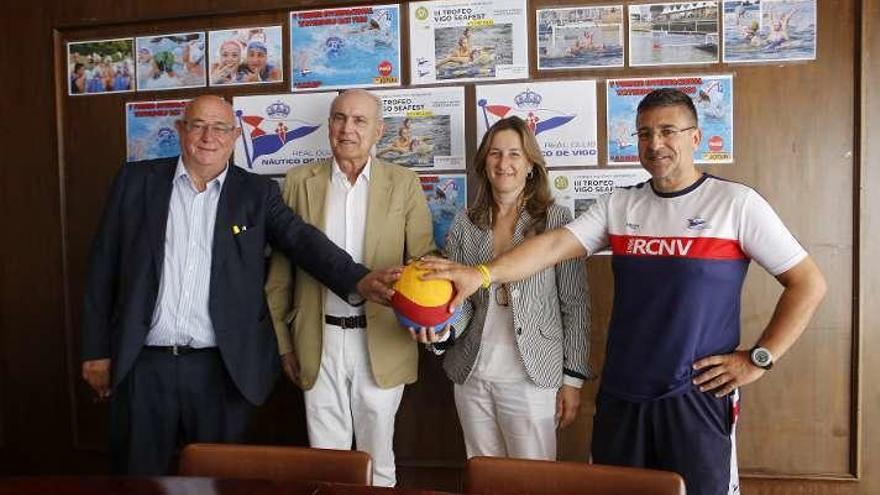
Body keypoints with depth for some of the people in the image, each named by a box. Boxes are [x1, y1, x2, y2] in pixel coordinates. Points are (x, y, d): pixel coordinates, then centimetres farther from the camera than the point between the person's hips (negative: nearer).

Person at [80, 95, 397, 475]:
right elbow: (104, 266, 6)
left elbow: (303, 240, -10)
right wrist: (97, 350, 5)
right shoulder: (136, 181, 4)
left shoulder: (257, 193, 4)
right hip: (142, 365, 1)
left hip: (222, 368, 0)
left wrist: (359, 281, -28)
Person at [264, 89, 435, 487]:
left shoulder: (404, 184, -1)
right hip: (319, 342, 1)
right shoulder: (299, 182, 2)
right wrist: (284, 342, 5)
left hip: (381, 342, -1)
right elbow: (281, 268, 5)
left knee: (377, 457, 13)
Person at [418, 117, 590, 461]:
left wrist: (573, 378, -5)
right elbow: (460, 299, 5)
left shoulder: (556, 220, -5)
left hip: (531, 377, -3)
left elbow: (575, 305, -4)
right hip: (472, 374, 4)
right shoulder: (465, 223, 4)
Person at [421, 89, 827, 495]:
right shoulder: (617, 205, 6)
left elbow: (808, 283, -2)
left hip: (697, 396, -3)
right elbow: (554, 245, -8)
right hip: (620, 395, 4)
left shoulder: (736, 203, -4)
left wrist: (759, 359, -7)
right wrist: (483, 274, -23)